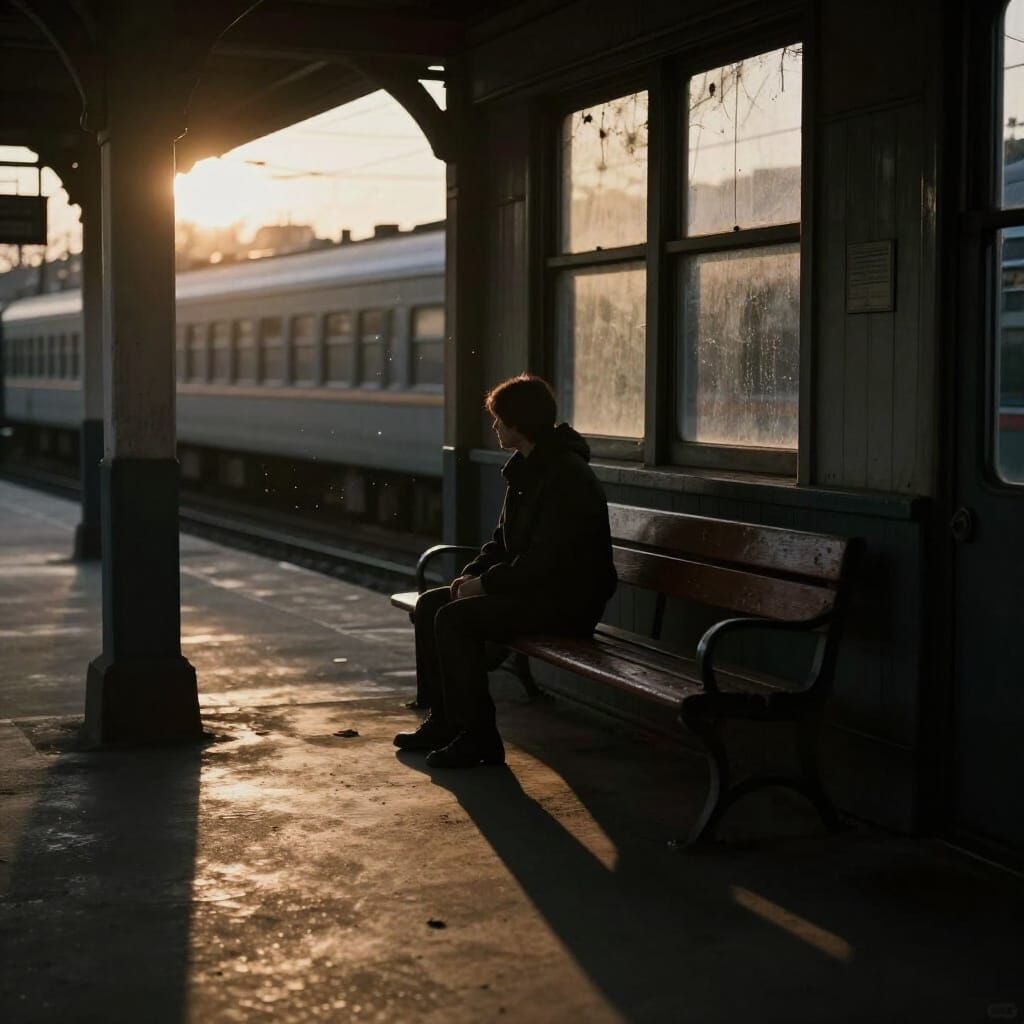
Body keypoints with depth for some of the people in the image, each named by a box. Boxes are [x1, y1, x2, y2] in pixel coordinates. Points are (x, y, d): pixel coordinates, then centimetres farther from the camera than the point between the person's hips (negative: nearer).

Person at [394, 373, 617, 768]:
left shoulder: (566, 477, -20)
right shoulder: (526, 469, 12)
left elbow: (543, 561, -25)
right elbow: (504, 539, 19)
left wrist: (485, 583, -16)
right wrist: (472, 573, 2)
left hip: (567, 601, -10)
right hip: (530, 588, 10)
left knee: (455, 618, -24)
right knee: (429, 604, 4)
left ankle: (479, 738, -16)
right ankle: (444, 720, 11)